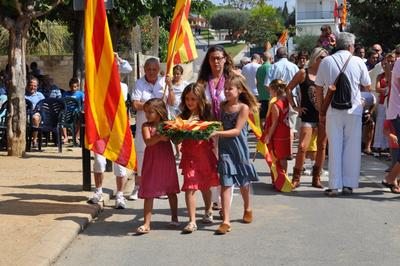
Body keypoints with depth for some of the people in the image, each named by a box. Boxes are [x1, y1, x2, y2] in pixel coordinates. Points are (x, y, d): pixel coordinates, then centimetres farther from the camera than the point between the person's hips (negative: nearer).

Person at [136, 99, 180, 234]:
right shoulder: (146, 126, -3)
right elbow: (148, 141, -18)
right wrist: (159, 137, -32)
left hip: (167, 160, 1)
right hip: (152, 162, -1)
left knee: (171, 190, 14)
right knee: (149, 192, -1)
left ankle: (174, 218, 32)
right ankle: (146, 223, 2)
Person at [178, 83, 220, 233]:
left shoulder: (207, 115, 0)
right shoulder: (182, 117, 2)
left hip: (205, 153, 1)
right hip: (189, 155, -1)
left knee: (205, 185, 17)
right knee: (190, 187, -10)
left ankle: (208, 211, 42)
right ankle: (192, 221, -7)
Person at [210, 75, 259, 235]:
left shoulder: (243, 107, -9)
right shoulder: (222, 106, 4)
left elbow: (237, 130, -17)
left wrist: (218, 133, -26)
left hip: (239, 148, -2)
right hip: (224, 148, 2)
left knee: (243, 182, 15)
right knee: (226, 183, -7)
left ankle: (247, 209, 43)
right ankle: (226, 221, -9)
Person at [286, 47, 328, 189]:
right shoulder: (303, 73, 0)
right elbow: (288, 89, 4)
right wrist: (294, 106, -1)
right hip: (308, 116, -3)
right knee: (302, 147, -11)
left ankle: (316, 178, 17)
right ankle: (296, 178, 1)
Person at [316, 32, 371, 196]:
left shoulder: (326, 62, 1)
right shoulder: (358, 62, -2)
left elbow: (319, 89, 4)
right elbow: (367, 87, 5)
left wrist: (321, 111, 11)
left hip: (333, 111, 1)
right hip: (353, 110, -1)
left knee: (334, 147, 5)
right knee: (352, 148, 8)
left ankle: (334, 186, 5)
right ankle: (349, 184, 10)